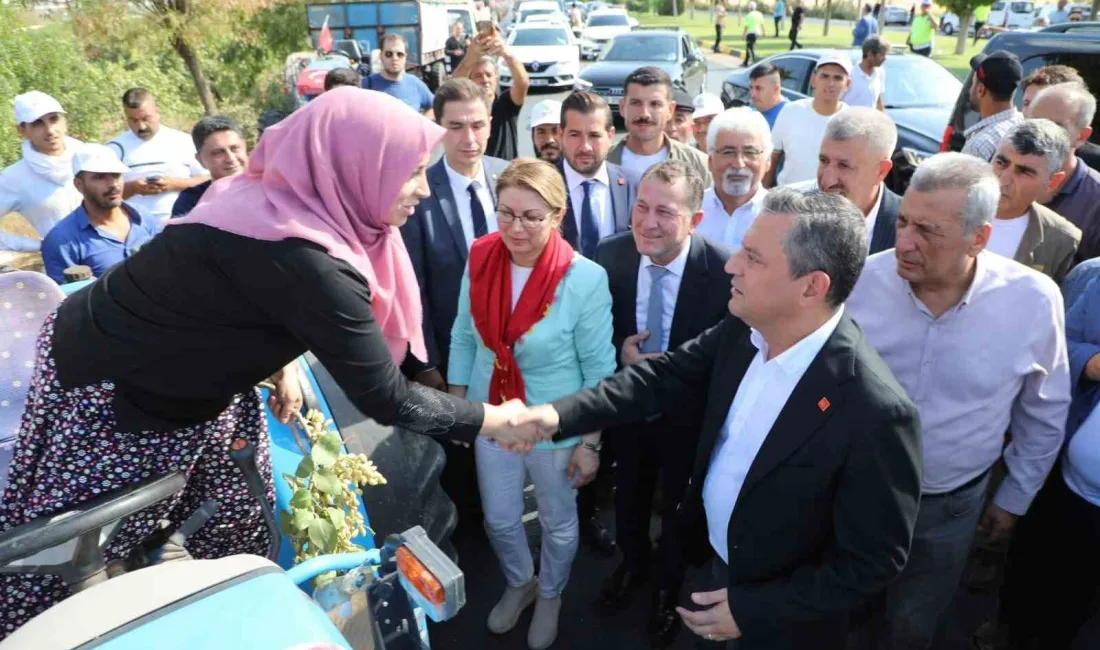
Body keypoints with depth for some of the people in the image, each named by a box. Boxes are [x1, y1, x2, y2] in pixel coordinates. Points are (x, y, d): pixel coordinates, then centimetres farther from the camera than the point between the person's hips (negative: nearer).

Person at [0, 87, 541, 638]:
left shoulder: (281, 198, -8)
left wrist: (278, 363, 6)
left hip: (174, 377, 8)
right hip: (106, 387, -8)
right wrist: (491, 420, -19)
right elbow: (383, 398, -30)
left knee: (236, 530, 16)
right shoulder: (302, 260, -36)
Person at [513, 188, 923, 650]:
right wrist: (561, 413, -18)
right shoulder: (743, 329, -15)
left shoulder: (876, 413, -34)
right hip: (712, 559, 6)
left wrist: (753, 609, -20)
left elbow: (877, 559, -24)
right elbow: (666, 374, -7)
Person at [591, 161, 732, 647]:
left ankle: (668, 585, 56)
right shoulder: (610, 254, -17)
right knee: (629, 495, 28)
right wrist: (619, 351, -22)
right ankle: (633, 563, 61)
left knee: (678, 506, 24)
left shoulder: (723, 270, -28)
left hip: (688, 414, -2)